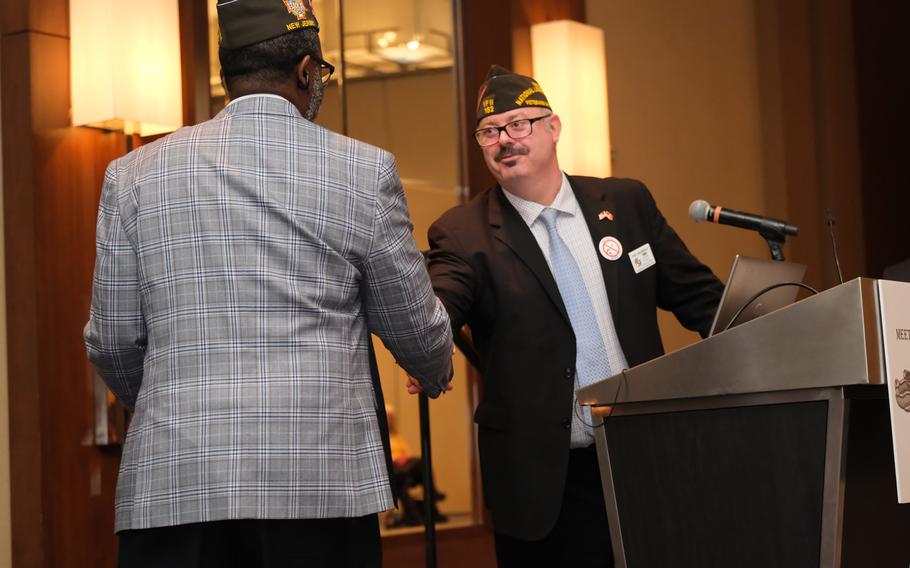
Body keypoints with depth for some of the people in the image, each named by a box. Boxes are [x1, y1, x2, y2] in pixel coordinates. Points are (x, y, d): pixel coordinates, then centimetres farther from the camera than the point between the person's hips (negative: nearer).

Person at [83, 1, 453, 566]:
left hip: (172, 484, 2)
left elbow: (113, 344, 9)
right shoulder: (365, 169, 0)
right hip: (323, 482, -1)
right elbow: (414, 327, 8)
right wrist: (439, 373, 31)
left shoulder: (134, 175, 5)